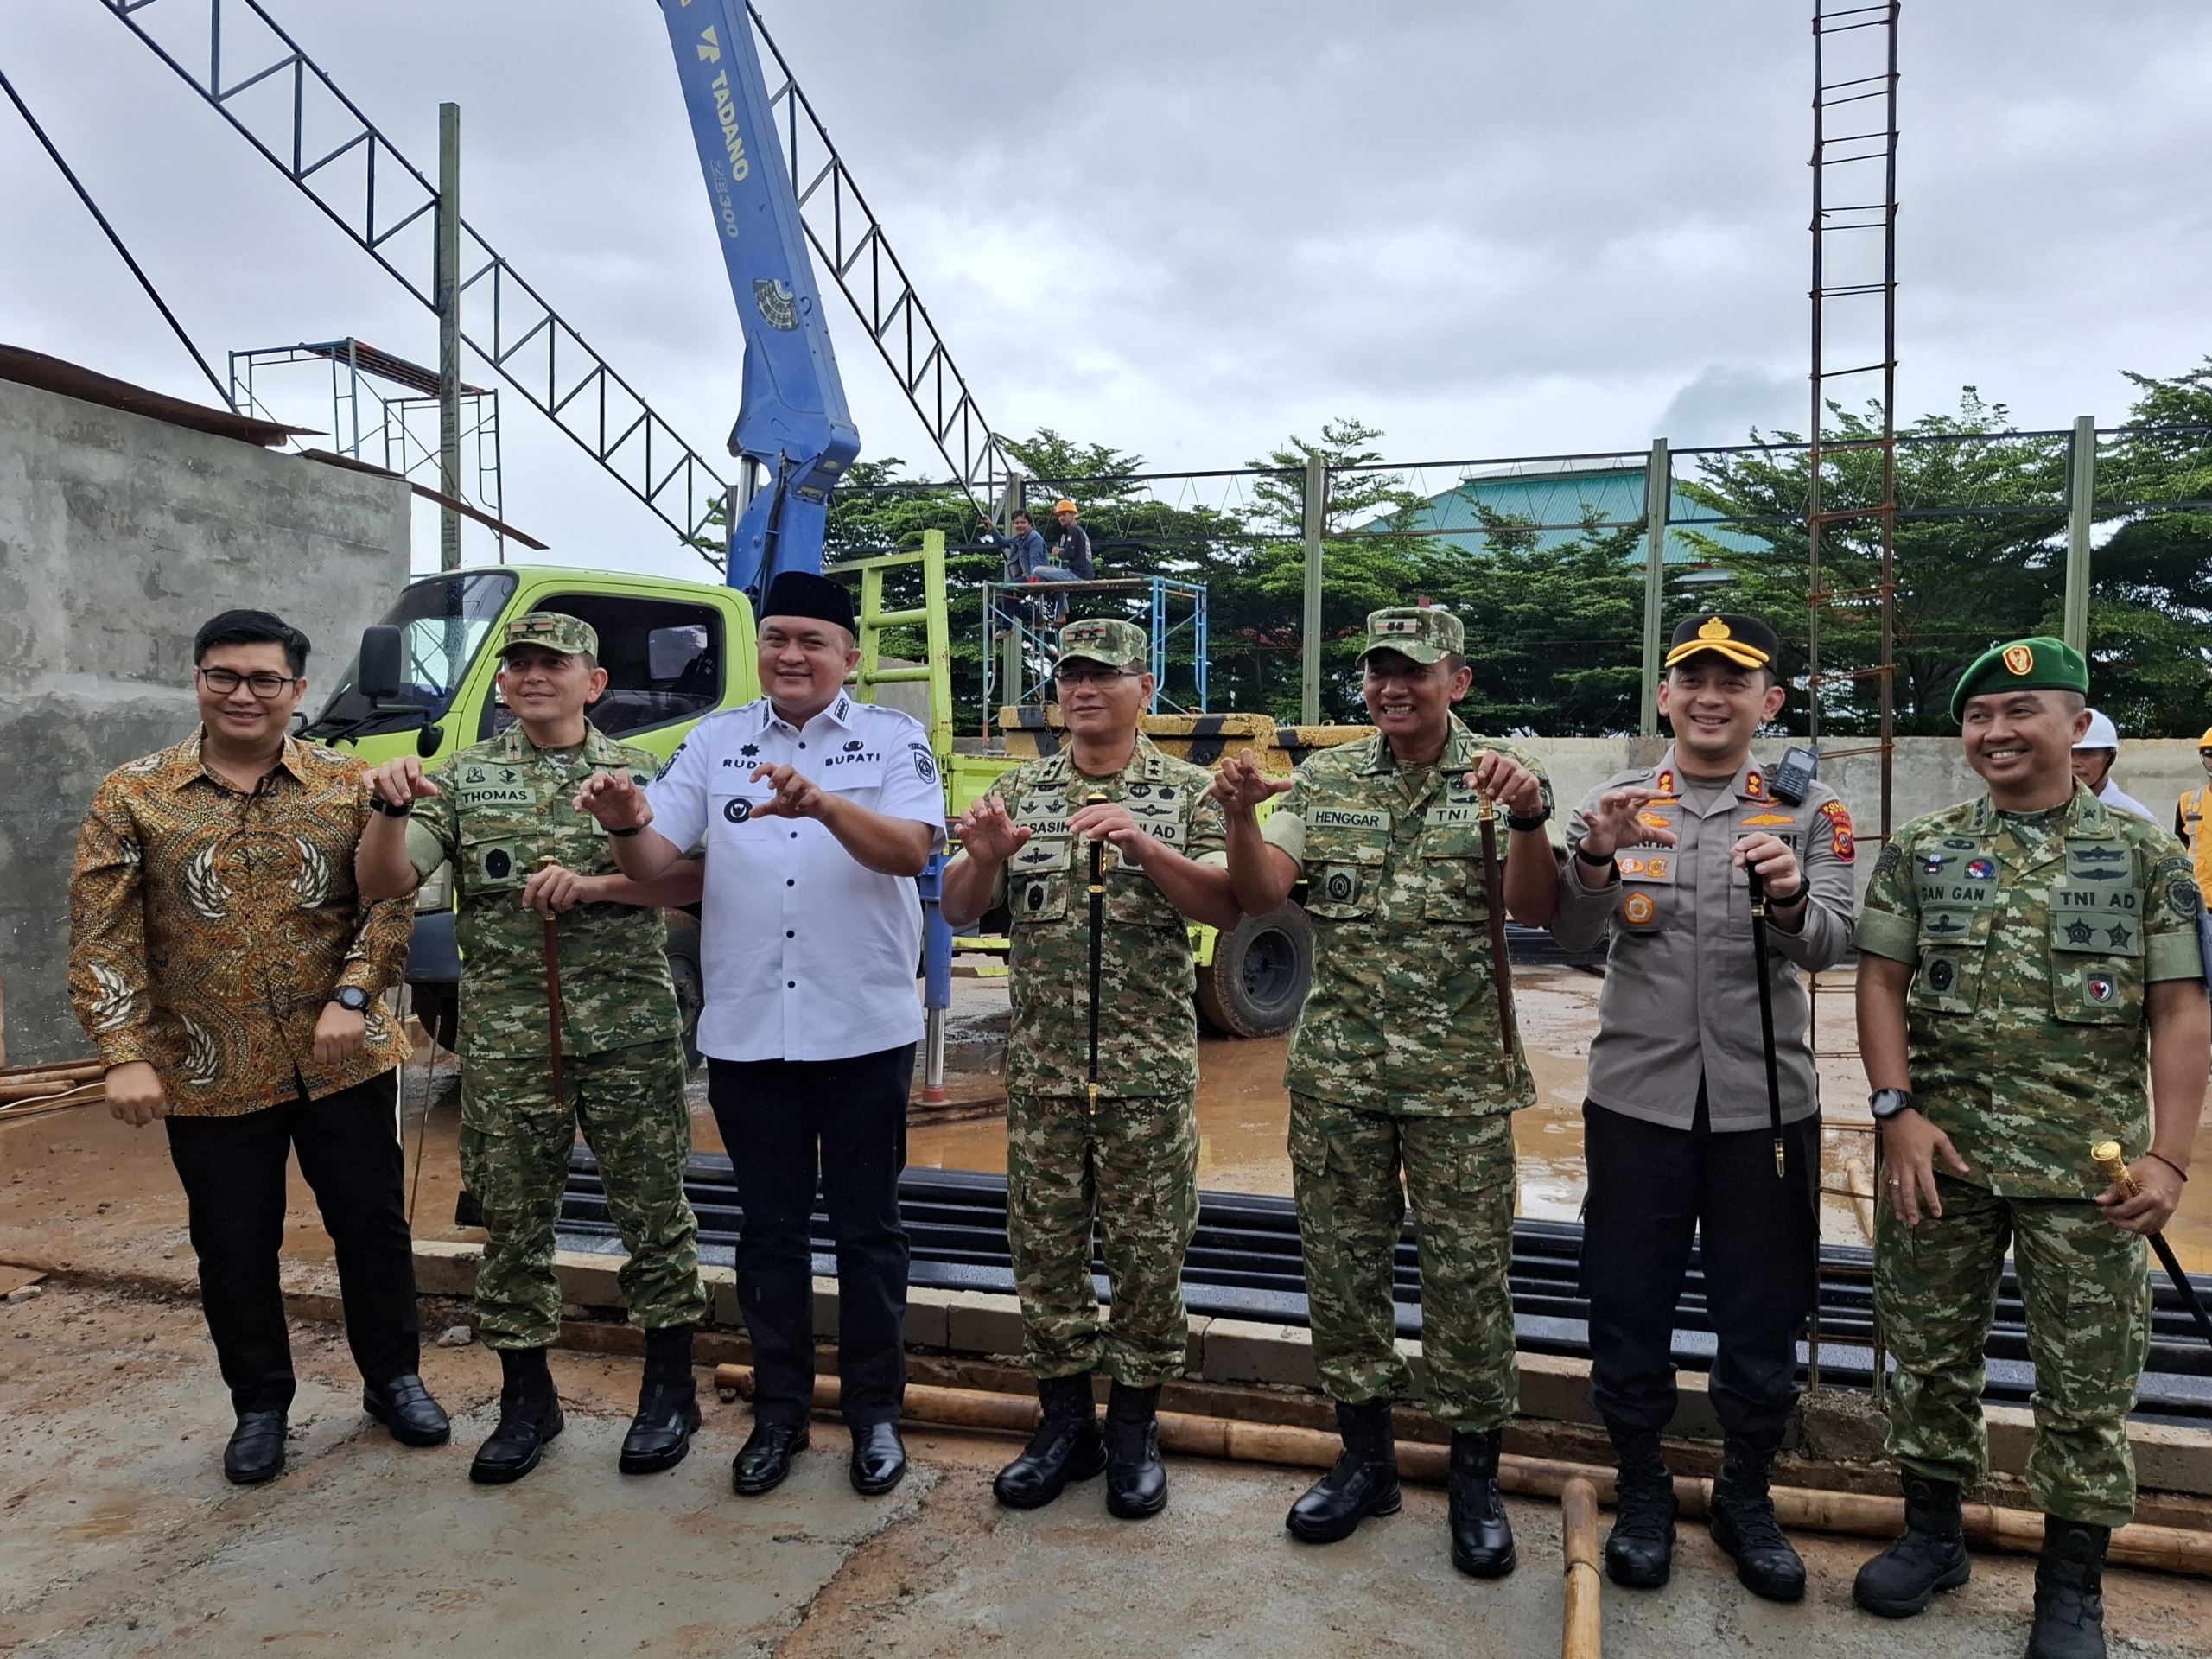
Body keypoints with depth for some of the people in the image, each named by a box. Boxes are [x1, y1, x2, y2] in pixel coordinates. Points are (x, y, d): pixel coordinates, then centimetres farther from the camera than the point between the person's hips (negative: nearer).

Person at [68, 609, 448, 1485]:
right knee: (234, 1249, 12)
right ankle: (260, 1405, 32)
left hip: (345, 1060, 0)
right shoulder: (132, 797, -1)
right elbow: (103, 938, -4)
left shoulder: (347, 784, 0)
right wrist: (126, 1055, -11)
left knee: (373, 1225, 10)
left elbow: (392, 900, -2)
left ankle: (393, 1379, 30)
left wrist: (353, 995, -15)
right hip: (209, 1076, 0)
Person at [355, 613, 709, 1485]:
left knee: (653, 1205, 5)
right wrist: (389, 808, -20)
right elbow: (381, 883, -1)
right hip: (506, 1042, 2)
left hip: (632, 1035, -1)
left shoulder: (642, 773, 4)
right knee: (513, 1219, 10)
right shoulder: (462, 778, 8)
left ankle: (671, 1387, 21)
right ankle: (526, 1397, 26)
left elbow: (695, 877, -7)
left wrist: (591, 884, -18)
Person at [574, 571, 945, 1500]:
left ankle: (876, 1411, 26)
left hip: (864, 1032, -2)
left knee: (867, 1227, 10)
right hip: (746, 1032, 2)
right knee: (770, 1226, 13)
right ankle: (779, 1410, 29)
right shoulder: (716, 742, 7)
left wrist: (824, 803, -35)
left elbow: (911, 849, -18)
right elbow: (654, 860, -2)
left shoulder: (894, 739, -1)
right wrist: (625, 826, -26)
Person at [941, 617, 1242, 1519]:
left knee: (1148, 1246, 6)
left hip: (1149, 1066, -2)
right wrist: (982, 858, -20)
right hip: (1042, 1065, 3)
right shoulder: (1019, 791, 7)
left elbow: (1227, 907, -10)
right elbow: (958, 911, 2)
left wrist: (1143, 846, -25)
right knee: (1044, 1243, 10)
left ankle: (1133, 1427, 24)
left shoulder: (1186, 792, 0)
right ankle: (1065, 1420, 27)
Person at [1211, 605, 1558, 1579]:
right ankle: (1365, 1458, 28)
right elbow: (1262, 896, -3)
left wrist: (1528, 817, -32)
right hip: (1336, 1071, 3)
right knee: (1341, 1264, 11)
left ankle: (1474, 1475, 23)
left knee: (1467, 1273, 5)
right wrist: (1239, 816, -21)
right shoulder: (1323, 780, 6)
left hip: (1462, 1078, -2)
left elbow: (1535, 909, -14)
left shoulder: (1499, 778, -2)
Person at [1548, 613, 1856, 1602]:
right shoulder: (1616, 804, 3)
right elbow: (1576, 935, -10)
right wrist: (1595, 857, -30)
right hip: (1638, 1099, 0)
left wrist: (1791, 897, -33)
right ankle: (1642, 1492, 32)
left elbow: (1832, 944, -11)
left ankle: (1746, 1499, 35)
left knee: (1762, 1319, 12)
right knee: (1630, 1309, 10)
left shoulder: (1807, 812, 2)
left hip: (1765, 1103, 0)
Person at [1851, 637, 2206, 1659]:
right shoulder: (1921, 851, 4)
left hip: (2088, 1163, -1)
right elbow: (1881, 982, 3)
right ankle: (1931, 1534, 31)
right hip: (1940, 1152, 1)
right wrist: (1897, 1111, -9)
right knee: (1930, 1352, 12)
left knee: (2088, 1380, 8)